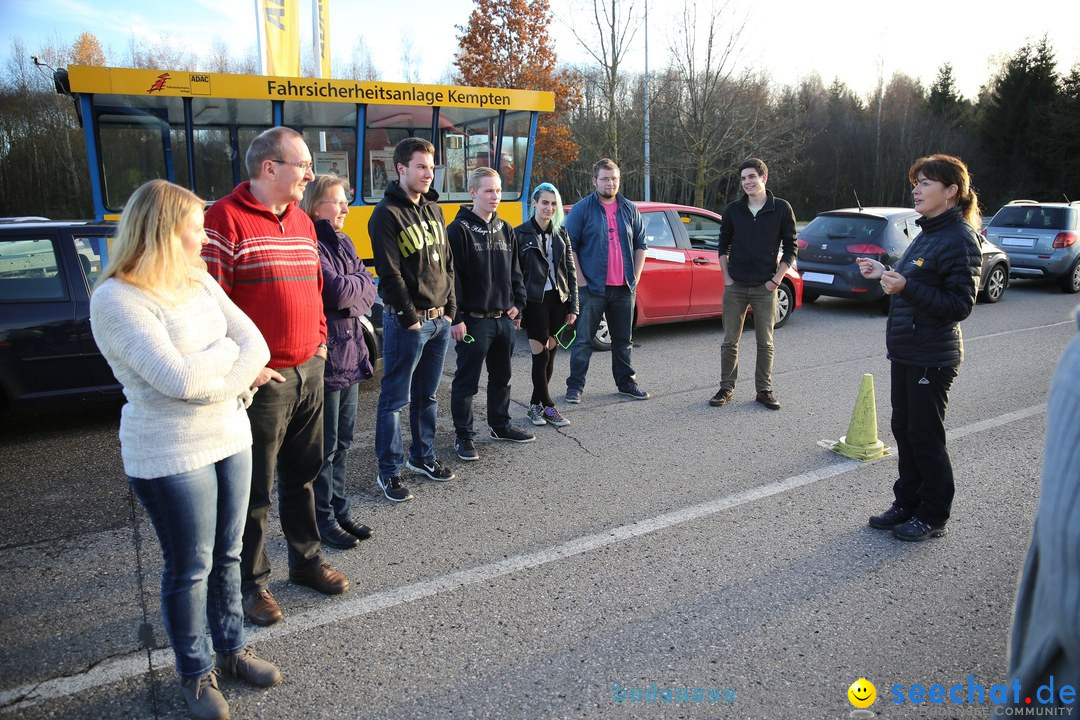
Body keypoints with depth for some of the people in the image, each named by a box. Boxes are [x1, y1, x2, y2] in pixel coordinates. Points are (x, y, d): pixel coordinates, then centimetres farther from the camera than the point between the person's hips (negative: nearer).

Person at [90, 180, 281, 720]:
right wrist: (227, 351, -10)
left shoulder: (198, 280, 5)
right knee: (190, 569, 9)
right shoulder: (116, 300, -17)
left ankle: (231, 649, 37)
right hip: (171, 457, -6)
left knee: (227, 555, 18)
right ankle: (195, 674, 29)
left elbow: (256, 344, 0)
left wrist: (227, 383, -17)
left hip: (230, 438, 6)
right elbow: (182, 380, -26)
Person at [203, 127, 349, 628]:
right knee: (254, 491, 7)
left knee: (301, 476, 19)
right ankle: (252, 583, 24)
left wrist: (320, 342, 14)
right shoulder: (225, 219, -12)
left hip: (309, 371, 7)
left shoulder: (302, 222, 12)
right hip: (262, 380, -7)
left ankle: (306, 560, 35)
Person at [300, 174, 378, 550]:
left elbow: (368, 291, 5)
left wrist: (349, 289, -13)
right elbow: (337, 292, -23)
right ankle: (324, 520, 18)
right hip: (325, 356, -8)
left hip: (350, 354, 8)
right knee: (326, 446, 4)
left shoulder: (343, 242, 12)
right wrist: (357, 284, -4)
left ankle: (339, 512, 29)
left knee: (342, 442, 16)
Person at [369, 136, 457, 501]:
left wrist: (449, 308, 8)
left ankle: (423, 455, 32)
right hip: (407, 321, -7)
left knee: (427, 395, 18)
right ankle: (388, 471, 12)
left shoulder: (433, 208, 13)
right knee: (396, 398, 1)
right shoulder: (387, 214, -10)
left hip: (440, 320, 7)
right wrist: (411, 317, -14)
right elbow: (390, 274, -15)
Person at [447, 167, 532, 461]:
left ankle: (500, 425, 33)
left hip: (504, 318, 7)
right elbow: (452, 277, -13)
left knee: (501, 376, 18)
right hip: (474, 320, -7)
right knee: (467, 380, 2)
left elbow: (515, 271, 18)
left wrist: (517, 303, 9)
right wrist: (456, 318, -17)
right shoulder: (459, 230, -10)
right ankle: (463, 436, 13)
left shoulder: (505, 230, 11)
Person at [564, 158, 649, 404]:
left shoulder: (629, 209, 10)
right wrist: (580, 279, -10)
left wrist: (636, 276, 6)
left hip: (624, 287, 4)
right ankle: (575, 386, 8)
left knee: (623, 339, 14)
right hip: (592, 287, -4)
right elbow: (569, 245, -4)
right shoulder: (582, 209, -3)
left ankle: (626, 382, 26)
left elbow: (640, 244, 16)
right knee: (583, 340, 0)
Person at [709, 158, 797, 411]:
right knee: (730, 341, 5)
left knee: (765, 343, 5)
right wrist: (726, 277, 2)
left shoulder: (781, 209, -2)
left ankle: (764, 390, 16)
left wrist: (776, 279, -6)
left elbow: (790, 248, 1)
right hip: (735, 286, 2)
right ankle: (726, 388, 16)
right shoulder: (733, 210, 3)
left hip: (765, 287, -1)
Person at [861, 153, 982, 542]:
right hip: (905, 351, 9)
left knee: (925, 437, 1)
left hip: (932, 358, -9)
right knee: (904, 429, 15)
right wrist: (885, 274, 9)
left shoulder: (960, 238, -15)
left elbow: (959, 305, -20)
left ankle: (933, 516, 17)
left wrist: (906, 286, -27)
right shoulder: (927, 232, 12)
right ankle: (908, 503, 29)